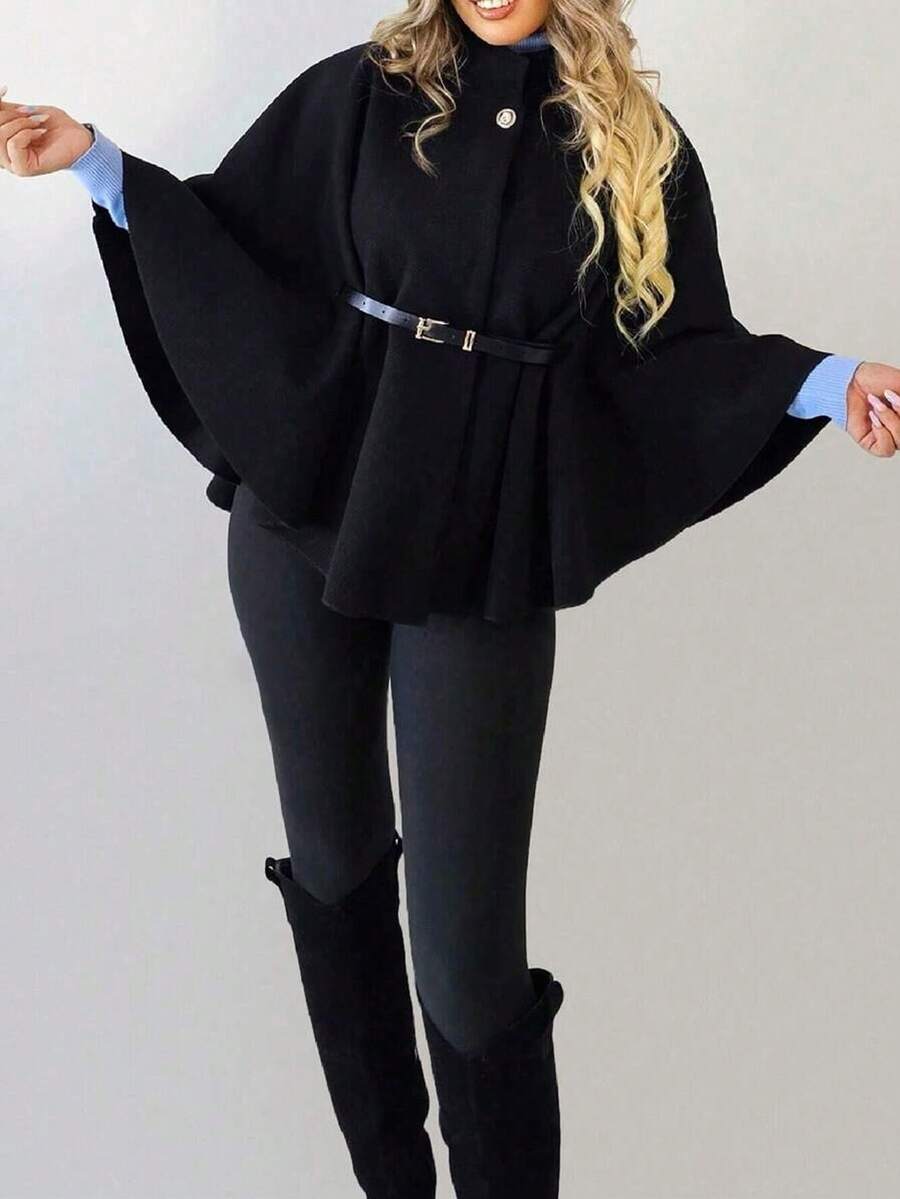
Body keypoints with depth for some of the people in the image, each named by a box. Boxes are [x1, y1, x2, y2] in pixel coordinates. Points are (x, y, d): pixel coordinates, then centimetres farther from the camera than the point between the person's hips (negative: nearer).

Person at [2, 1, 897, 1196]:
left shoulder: (639, 145, 4)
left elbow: (675, 349, 4)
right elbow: (234, 244, 7)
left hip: (485, 558, -2)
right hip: (308, 521, 2)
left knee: (469, 939, -5)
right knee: (334, 859, 14)